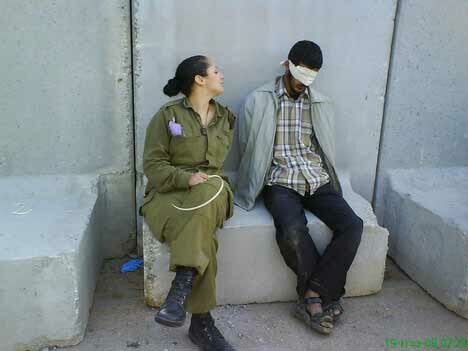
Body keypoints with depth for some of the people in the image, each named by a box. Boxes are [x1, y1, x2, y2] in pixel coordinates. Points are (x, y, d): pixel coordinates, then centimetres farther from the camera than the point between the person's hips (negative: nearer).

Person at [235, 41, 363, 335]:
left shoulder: (321, 103, 15)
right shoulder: (260, 100, 3)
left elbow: (328, 147, 19)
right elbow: (250, 149, 2)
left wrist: (329, 183, 7)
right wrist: (257, 187, -4)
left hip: (318, 180, 4)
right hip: (281, 183, -4)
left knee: (352, 225, -21)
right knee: (292, 231, -33)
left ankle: (312, 296, -16)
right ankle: (324, 295, -10)